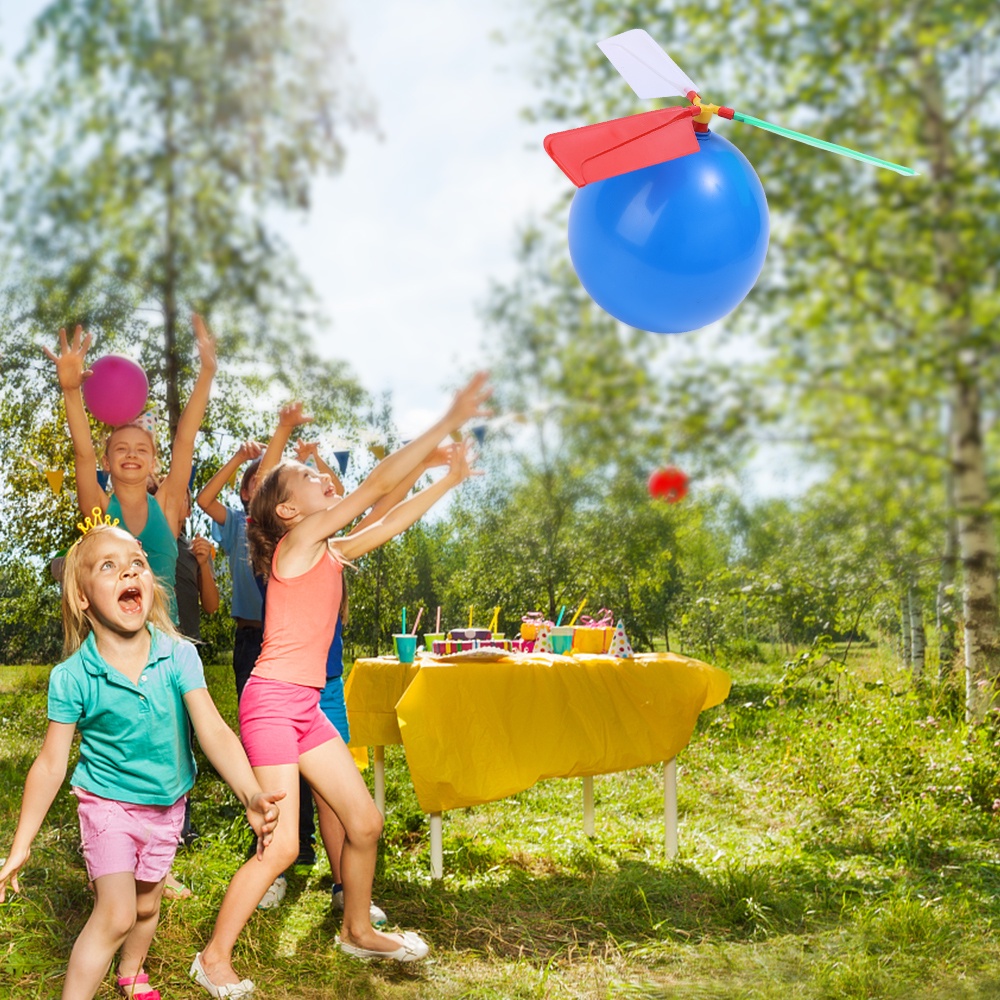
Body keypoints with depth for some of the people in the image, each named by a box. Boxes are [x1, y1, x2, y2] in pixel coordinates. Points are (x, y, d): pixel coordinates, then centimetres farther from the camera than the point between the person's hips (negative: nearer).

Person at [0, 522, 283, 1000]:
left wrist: (251, 794, -39)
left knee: (147, 906, 21)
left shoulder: (179, 656, -19)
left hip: (166, 805, 3)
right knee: (116, 913, -15)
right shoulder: (72, 678, -21)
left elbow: (214, 732, -24)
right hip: (107, 803, -3)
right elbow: (51, 764, -13)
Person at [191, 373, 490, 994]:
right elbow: (377, 486, -16)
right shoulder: (298, 539, -11)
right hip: (272, 701, -9)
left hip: (307, 706, 9)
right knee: (282, 846, -8)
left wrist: (450, 479, 15)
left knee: (365, 821, 12)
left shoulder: (330, 551, 12)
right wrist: (449, 422, -15)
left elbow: (390, 521, 20)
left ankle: (358, 930, 32)